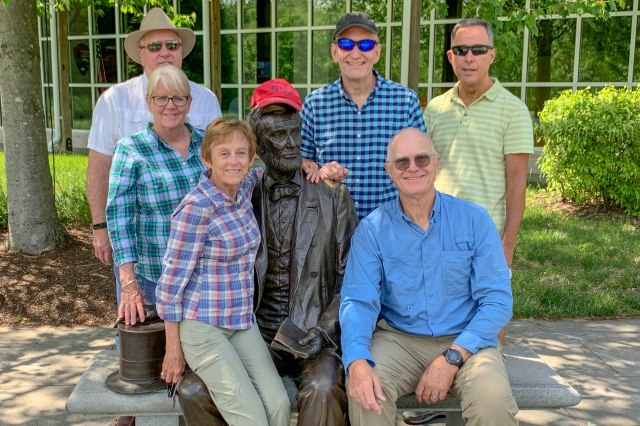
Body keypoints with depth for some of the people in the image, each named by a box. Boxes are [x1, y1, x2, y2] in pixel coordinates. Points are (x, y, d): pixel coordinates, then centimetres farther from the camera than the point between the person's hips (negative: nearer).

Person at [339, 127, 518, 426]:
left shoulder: (474, 220, -2)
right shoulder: (371, 229, -1)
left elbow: (497, 299, -6)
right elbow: (358, 301, -9)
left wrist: (451, 359, -18)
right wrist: (357, 362, -30)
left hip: (464, 341, 0)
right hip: (399, 339, 0)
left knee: (493, 399, -29)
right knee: (364, 393, -29)